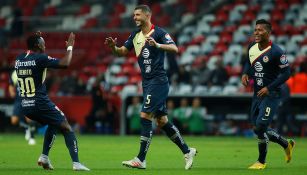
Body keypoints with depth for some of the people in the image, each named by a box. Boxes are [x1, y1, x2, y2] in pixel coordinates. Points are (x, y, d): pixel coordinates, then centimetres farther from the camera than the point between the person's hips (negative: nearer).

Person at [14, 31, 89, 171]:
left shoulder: (18, 59, 8)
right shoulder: (40, 58, -12)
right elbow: (64, 63, -16)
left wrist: (35, 39, 33)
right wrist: (70, 47, 0)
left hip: (25, 106, 7)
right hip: (40, 103, -7)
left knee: (53, 124, 29)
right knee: (66, 127, 2)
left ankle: (44, 156, 17)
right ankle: (76, 163, -11)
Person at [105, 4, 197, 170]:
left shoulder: (158, 32, -10)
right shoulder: (135, 35, 12)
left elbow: (174, 48, -21)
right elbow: (123, 51, 15)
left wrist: (157, 45, -37)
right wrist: (113, 47, -7)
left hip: (158, 80, -8)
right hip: (147, 82, 8)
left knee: (145, 116, -13)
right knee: (161, 121, 10)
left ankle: (141, 159, -11)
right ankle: (187, 151, 21)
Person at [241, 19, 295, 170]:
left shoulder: (276, 52, -18)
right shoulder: (252, 47, 3)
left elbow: (286, 73, -15)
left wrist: (269, 88, -20)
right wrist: (245, 73, 1)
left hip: (271, 95, -8)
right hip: (257, 94, 8)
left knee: (260, 127, -13)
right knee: (258, 129, 11)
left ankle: (261, 162, 4)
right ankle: (286, 144, 33)